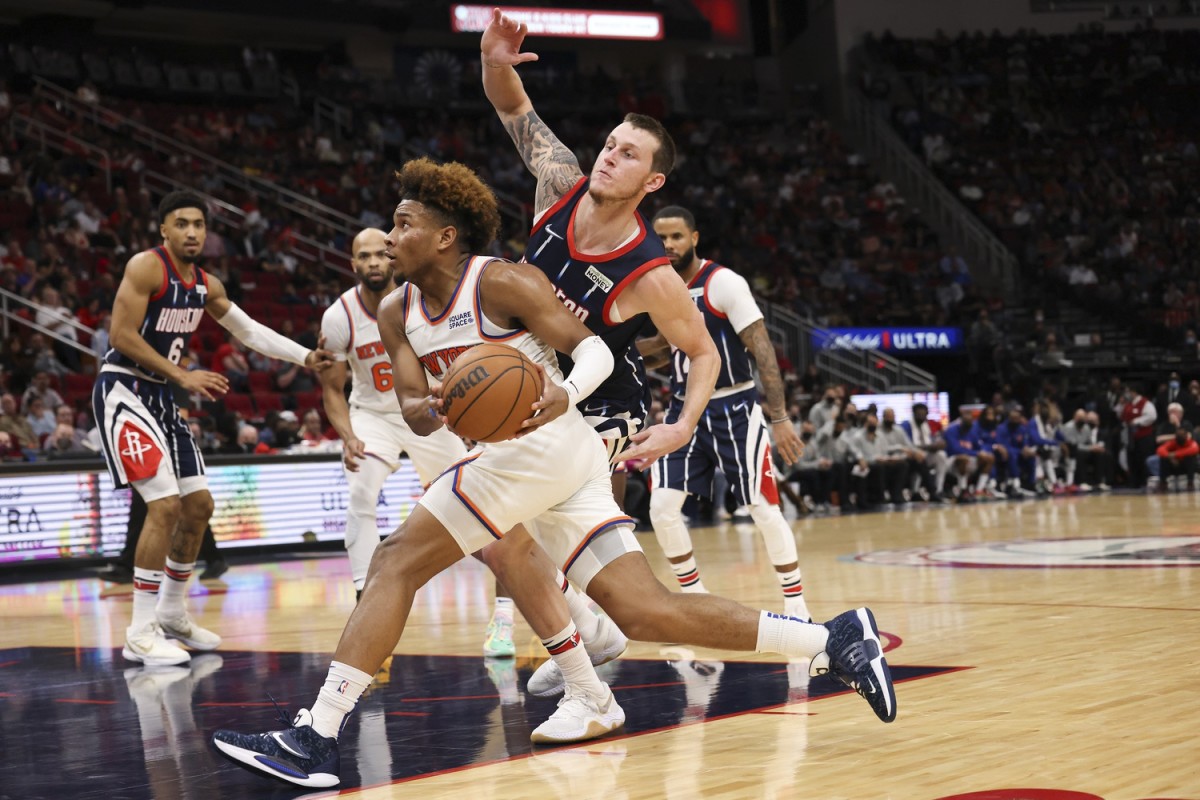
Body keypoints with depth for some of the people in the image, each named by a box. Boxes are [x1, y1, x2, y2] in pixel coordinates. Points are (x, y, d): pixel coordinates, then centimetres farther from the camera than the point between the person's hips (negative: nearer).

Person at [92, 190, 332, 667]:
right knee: (165, 505, -19)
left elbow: (250, 332, 20)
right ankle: (141, 634, -14)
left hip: (159, 395, 9)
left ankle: (171, 615, 27)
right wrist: (183, 376, -21)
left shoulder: (206, 285, 10)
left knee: (198, 505, 12)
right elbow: (122, 336, -19)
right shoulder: (147, 266, -14)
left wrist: (305, 357, 12)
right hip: (123, 390, -9)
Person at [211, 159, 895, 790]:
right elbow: (413, 410, 7)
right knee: (649, 611, 3)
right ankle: (838, 638, 6)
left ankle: (315, 740, -13)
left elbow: (595, 349, -8)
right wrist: (431, 407, -17)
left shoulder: (501, 281, -6)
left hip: (545, 443, -9)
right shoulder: (398, 313, 16)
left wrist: (563, 392, -29)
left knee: (395, 565, -11)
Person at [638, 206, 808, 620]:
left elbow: (762, 349, -17)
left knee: (765, 510, -3)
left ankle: (797, 608, 11)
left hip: (733, 408, -5)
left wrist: (780, 418, -23)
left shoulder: (723, 283, -14)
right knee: (662, 508, -7)